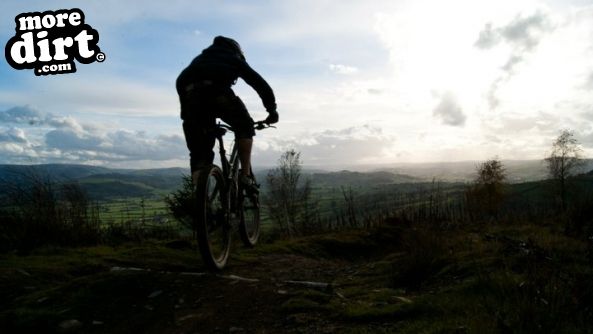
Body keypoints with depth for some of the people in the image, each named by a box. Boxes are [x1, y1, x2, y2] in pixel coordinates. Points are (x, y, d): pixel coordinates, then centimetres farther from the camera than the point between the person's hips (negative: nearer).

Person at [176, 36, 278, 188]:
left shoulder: (200, 58, 41)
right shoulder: (234, 59, 31)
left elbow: (181, 82, 30)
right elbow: (259, 83, 23)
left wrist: (187, 115, 29)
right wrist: (272, 110, 28)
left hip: (191, 93, 4)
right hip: (217, 91, -3)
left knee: (199, 152, 12)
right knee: (244, 127, 20)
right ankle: (245, 176, 9)